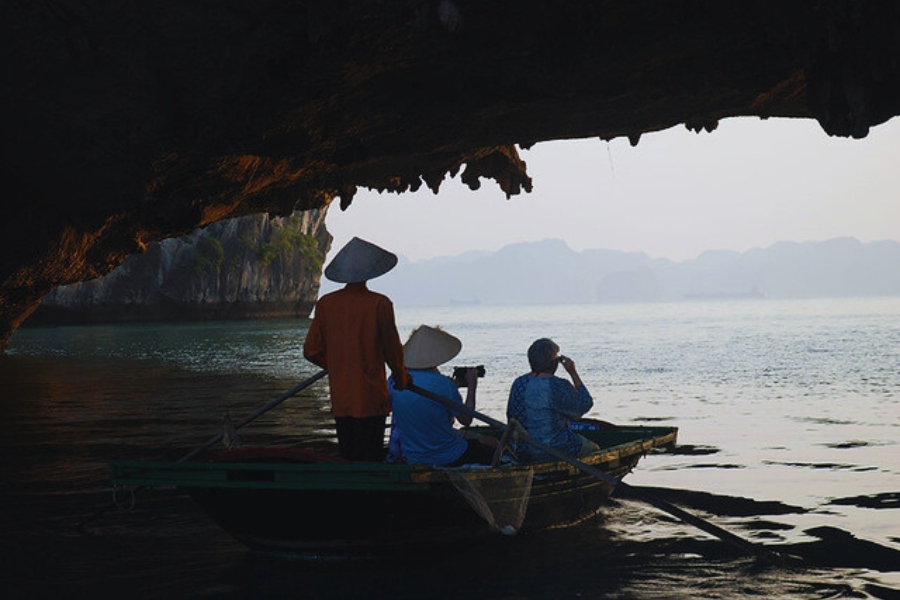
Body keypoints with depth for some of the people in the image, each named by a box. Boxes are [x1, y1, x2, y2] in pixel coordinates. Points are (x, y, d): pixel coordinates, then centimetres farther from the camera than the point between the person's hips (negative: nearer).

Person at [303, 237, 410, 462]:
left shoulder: (325, 304, 0)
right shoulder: (380, 304, -11)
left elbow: (312, 352, 5)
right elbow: (392, 348, -3)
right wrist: (401, 379, 15)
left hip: (339, 399, 4)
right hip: (371, 399, -4)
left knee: (346, 458, 11)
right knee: (371, 460, 0)